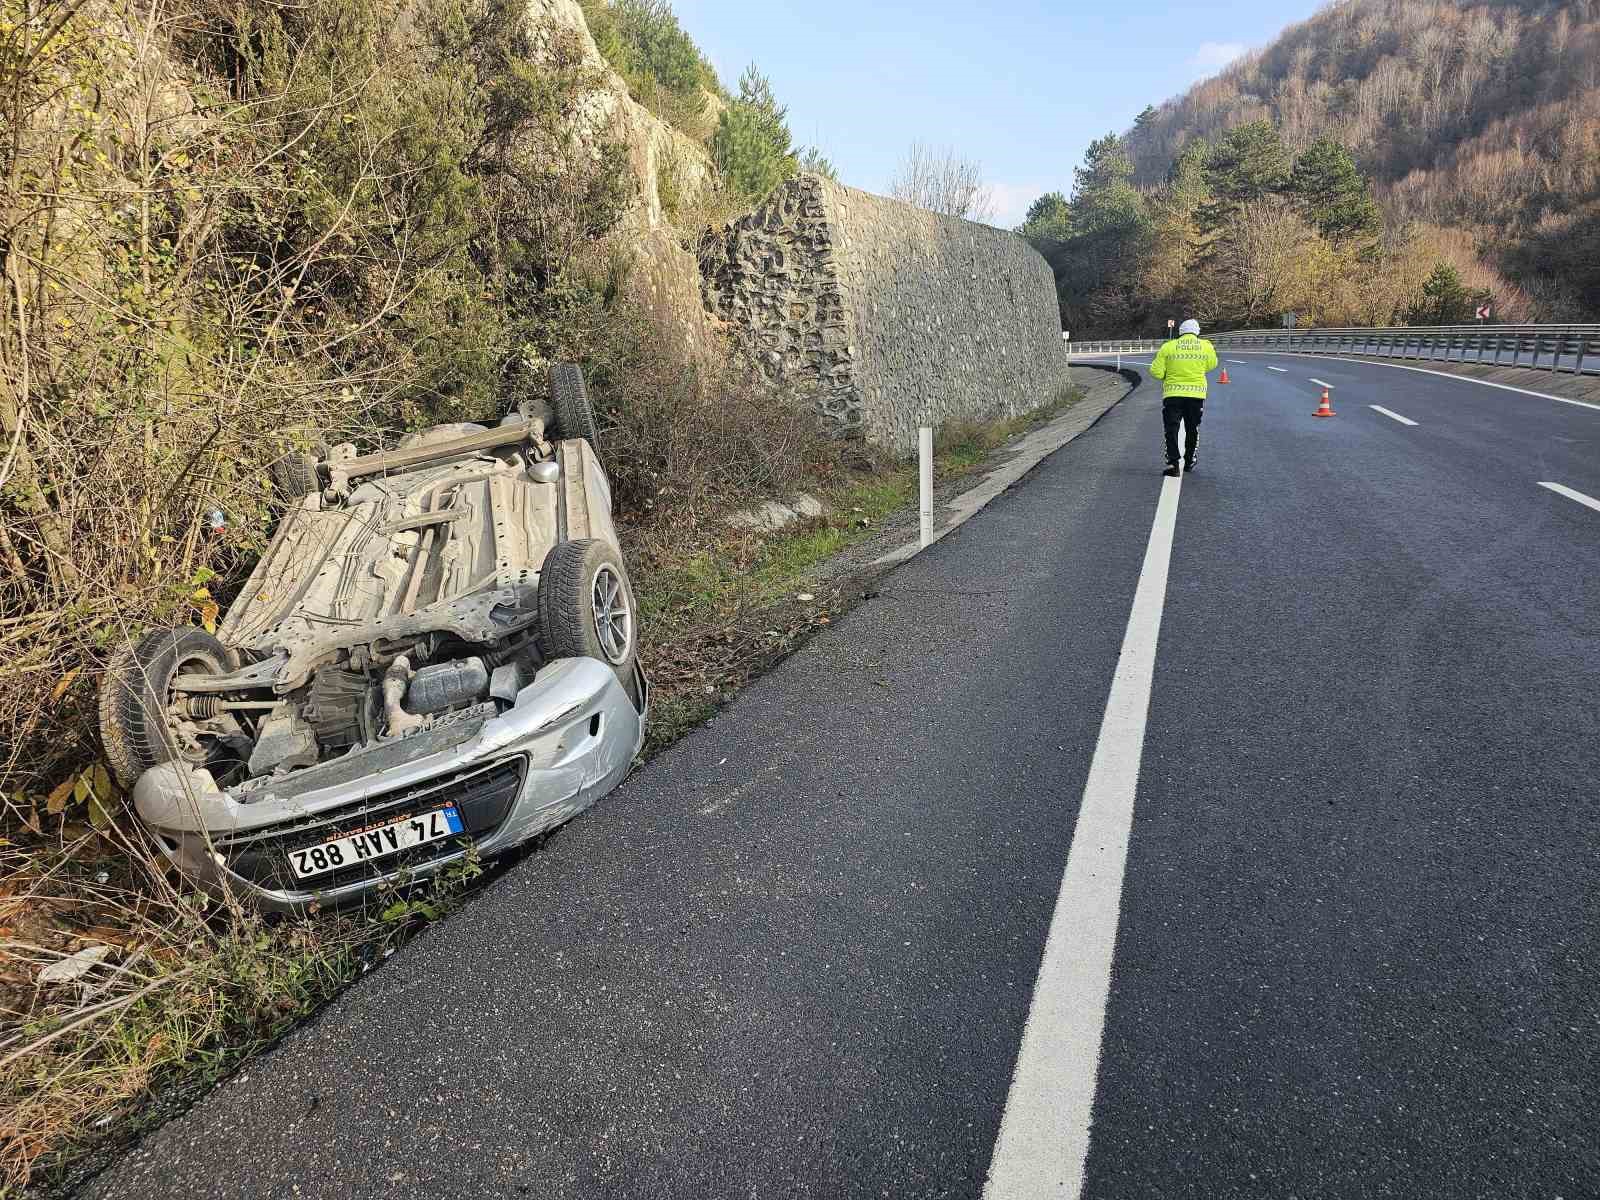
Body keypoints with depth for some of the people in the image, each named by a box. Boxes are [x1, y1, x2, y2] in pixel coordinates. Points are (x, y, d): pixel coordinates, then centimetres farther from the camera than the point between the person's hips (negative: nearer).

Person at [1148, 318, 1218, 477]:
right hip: (1197, 394, 2)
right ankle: (1189, 462, 26)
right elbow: (1211, 366, 17)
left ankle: (1172, 462, -14)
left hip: (1172, 394, -2)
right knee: (1192, 430, 16)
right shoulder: (1206, 346, 2)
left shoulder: (1168, 347, -3)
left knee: (1171, 429, 1)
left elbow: (1156, 371, -3)